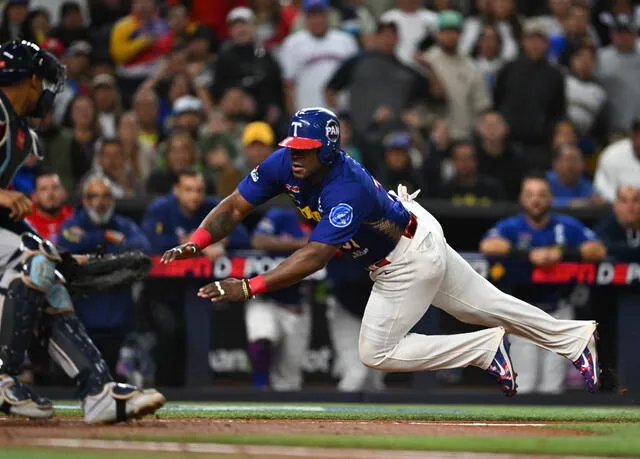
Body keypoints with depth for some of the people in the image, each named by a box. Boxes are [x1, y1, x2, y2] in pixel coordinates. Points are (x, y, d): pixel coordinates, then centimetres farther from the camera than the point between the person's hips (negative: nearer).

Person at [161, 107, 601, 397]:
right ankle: (576, 337, 33)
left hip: (410, 261, -8)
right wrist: (196, 243, -31)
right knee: (482, 304, 19)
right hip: (410, 232, 8)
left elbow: (314, 257, -45)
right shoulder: (284, 164, -17)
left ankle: (487, 349, 5)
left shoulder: (347, 189, -39)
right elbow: (234, 207, -15)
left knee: (377, 352, -3)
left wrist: (248, 287, -51)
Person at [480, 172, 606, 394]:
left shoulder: (567, 226, 1)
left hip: (558, 311, 1)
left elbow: (598, 250, -10)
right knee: (524, 386, -5)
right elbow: (488, 246, -24)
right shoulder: (511, 226, -4)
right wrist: (529, 254, -32)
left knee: (553, 388, 1)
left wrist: (562, 253, -24)